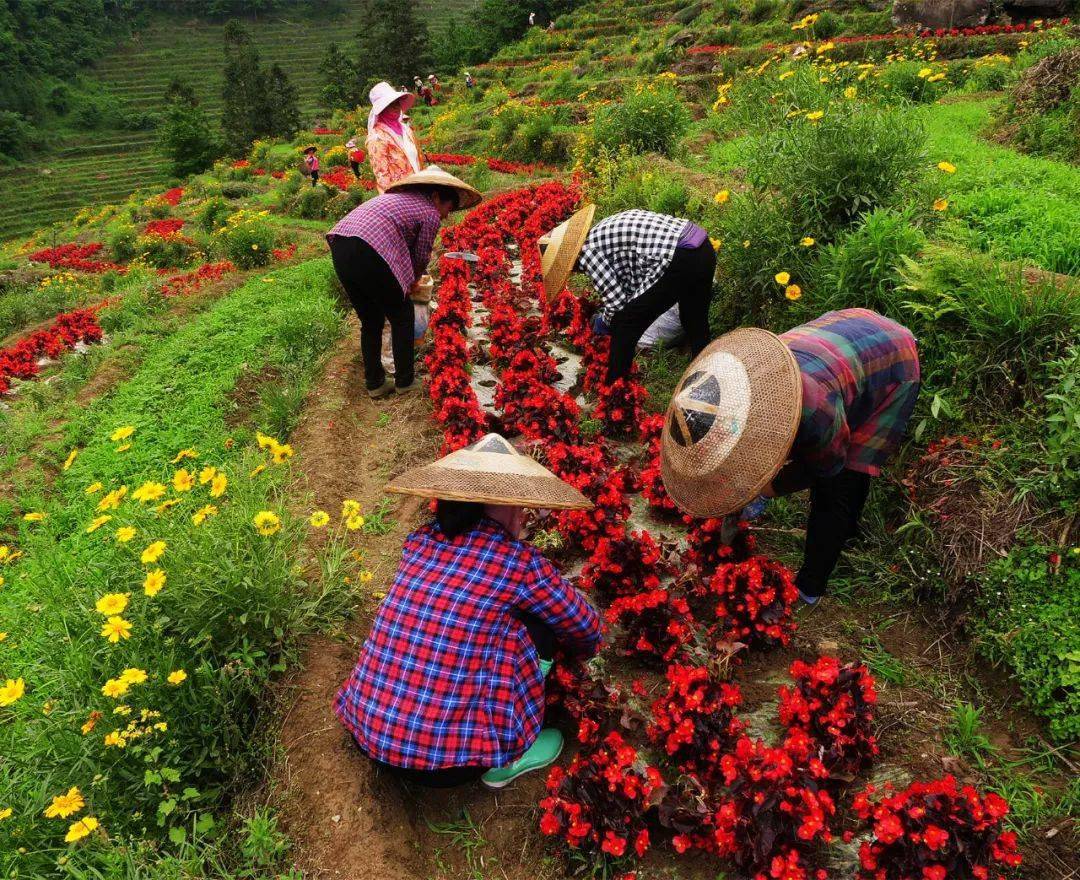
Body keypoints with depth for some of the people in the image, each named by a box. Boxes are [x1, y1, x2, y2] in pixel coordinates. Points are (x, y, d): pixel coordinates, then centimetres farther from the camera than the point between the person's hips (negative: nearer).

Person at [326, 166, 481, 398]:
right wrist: (413, 282, 32)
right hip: (369, 254, -8)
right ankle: (404, 382, 22)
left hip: (339, 246, 8)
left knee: (370, 322, 22)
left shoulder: (400, 197, 29)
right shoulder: (430, 213, 7)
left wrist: (407, 280, 42)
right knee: (402, 318, 13)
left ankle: (374, 383, 29)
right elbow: (421, 257, 12)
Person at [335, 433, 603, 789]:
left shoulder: (419, 541, 1)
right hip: (444, 765, -5)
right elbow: (587, 627, 7)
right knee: (538, 623, 3)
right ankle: (504, 761, 13)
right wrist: (577, 651, 30)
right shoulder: (519, 563, -12)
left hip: (366, 738, 6)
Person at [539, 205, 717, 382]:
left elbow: (618, 303, -4)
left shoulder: (587, 252, -4)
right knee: (695, 324, 25)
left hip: (679, 261, -9)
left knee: (624, 323, 5)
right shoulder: (600, 232, 22)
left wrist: (604, 322, 15)